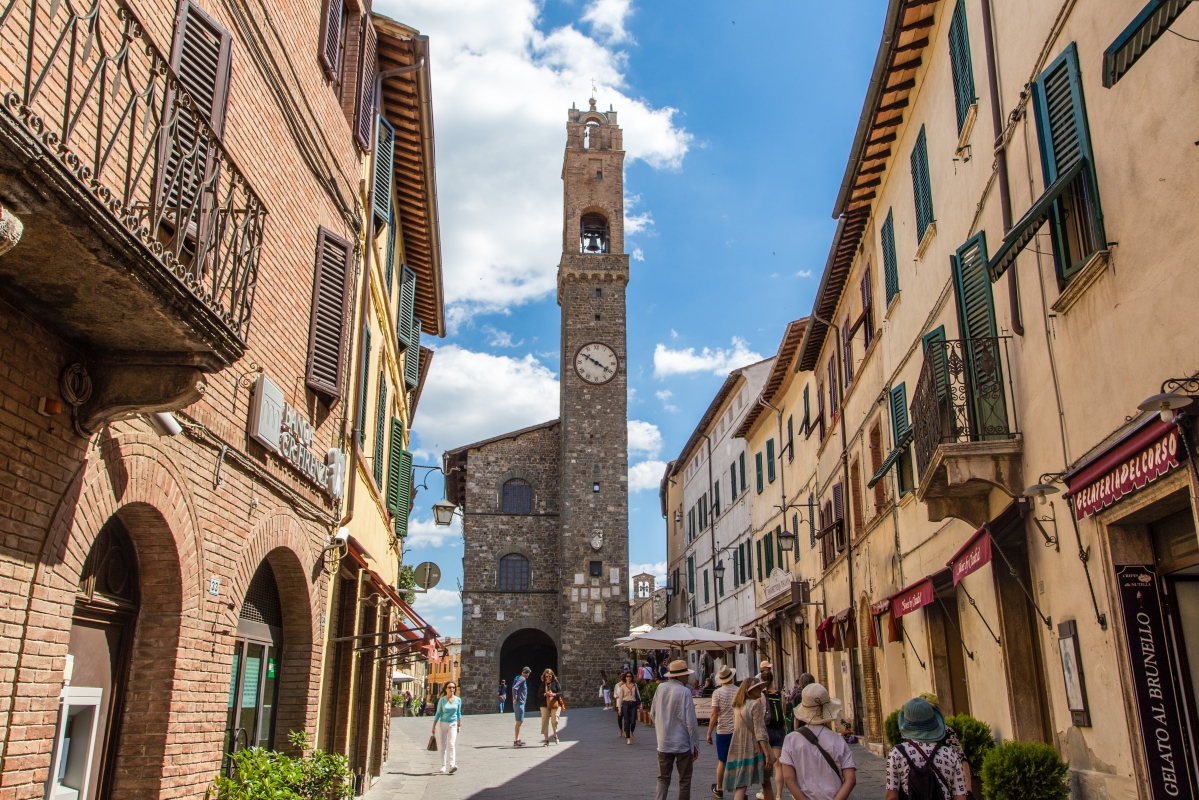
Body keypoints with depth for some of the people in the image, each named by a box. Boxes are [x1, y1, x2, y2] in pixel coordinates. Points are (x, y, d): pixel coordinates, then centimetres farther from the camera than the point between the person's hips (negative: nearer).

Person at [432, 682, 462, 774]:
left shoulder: (458, 700, 0)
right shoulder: (442, 700, -4)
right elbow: (438, 713, 1)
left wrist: (459, 725, 12)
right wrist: (434, 726, 1)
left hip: (453, 724, 0)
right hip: (443, 724, 0)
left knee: (451, 744, -13)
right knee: (443, 746, 6)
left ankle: (452, 765, -22)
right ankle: (443, 765, 16)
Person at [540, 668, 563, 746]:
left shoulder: (555, 682, 1)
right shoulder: (543, 684, 8)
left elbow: (560, 693, -3)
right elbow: (539, 695, 7)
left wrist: (554, 694, -22)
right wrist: (544, 694, -14)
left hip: (555, 704, -2)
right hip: (545, 705, 2)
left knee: (554, 721, -5)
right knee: (545, 722, -2)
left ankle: (555, 736, 24)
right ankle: (546, 740, 7)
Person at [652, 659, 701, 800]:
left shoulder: (660, 688, -1)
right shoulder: (684, 692, -16)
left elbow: (653, 713, 9)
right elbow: (690, 721, -16)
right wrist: (695, 745, -6)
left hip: (663, 743, 4)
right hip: (683, 744, -4)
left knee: (663, 778, 12)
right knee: (684, 780, 10)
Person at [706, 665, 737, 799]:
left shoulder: (717, 693, -8)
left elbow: (714, 715, -11)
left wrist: (709, 733, -6)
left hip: (722, 731, -1)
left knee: (722, 761, 13)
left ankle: (718, 789, 26)